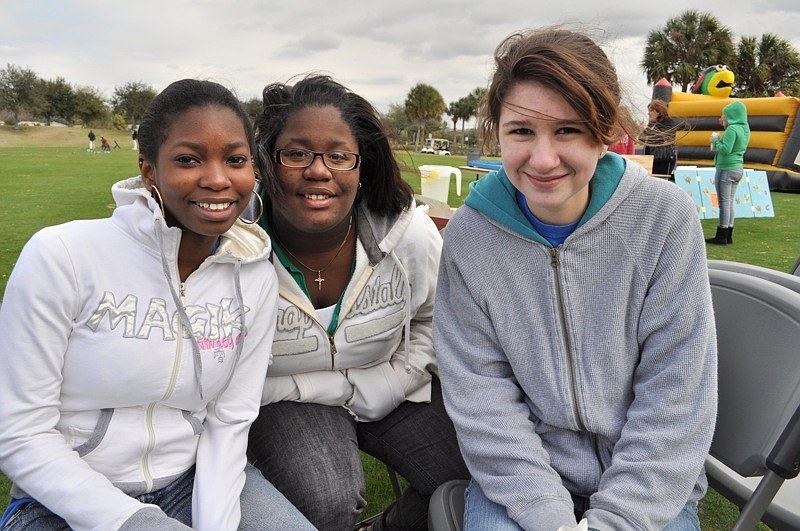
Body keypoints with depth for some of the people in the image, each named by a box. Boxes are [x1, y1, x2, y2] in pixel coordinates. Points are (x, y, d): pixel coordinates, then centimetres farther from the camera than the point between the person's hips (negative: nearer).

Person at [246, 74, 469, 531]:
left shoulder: (410, 232, -16)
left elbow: (434, 318, 5)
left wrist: (393, 383, -7)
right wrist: (349, 389, -17)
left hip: (393, 387, 3)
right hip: (287, 398, -2)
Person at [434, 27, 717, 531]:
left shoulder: (666, 216, -11)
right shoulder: (469, 234, -10)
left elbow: (675, 393, -9)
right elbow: (480, 394, -9)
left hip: (649, 485, 1)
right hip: (523, 472, 0)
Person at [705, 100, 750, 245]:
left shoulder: (732, 129, -16)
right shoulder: (745, 129, 12)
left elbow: (726, 149, -23)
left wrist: (715, 140, -7)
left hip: (726, 169, -9)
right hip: (738, 168, 9)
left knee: (724, 202, -5)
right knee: (729, 203, 12)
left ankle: (721, 237, -3)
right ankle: (728, 236, 16)